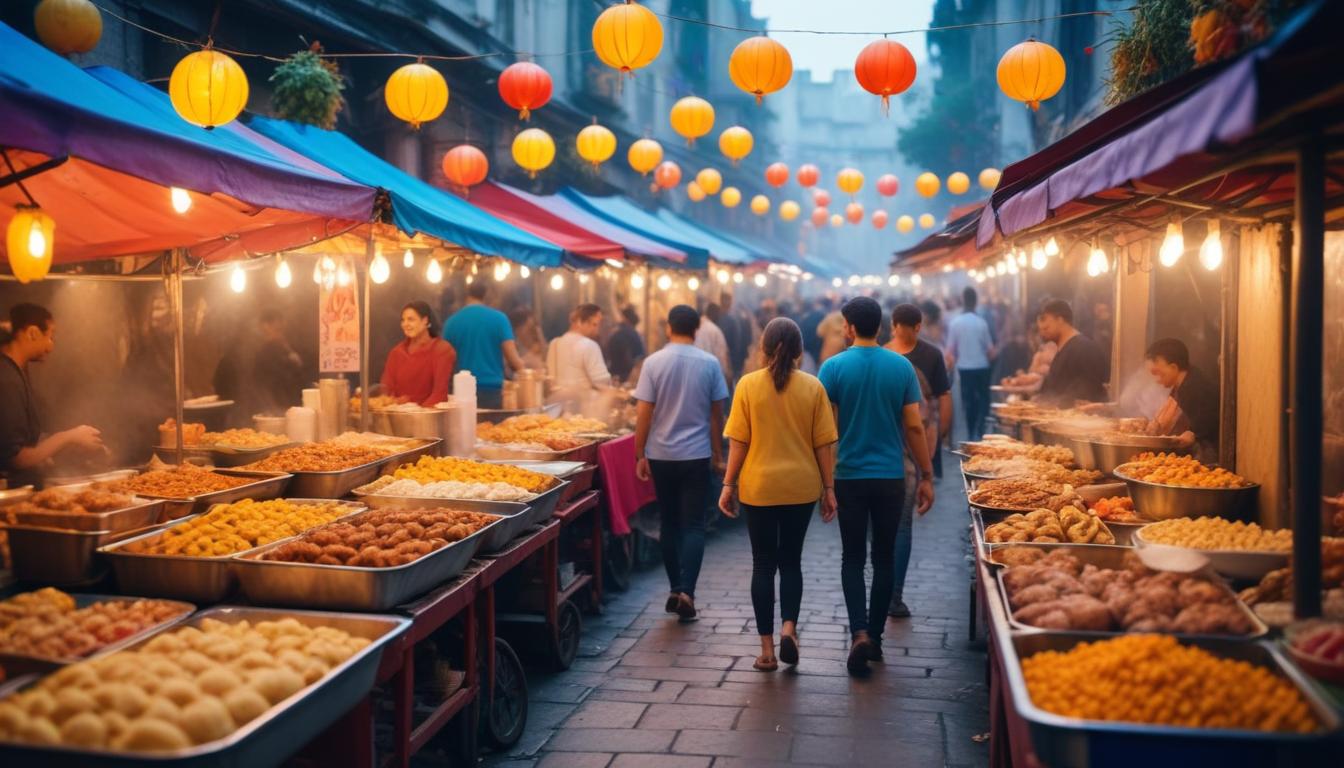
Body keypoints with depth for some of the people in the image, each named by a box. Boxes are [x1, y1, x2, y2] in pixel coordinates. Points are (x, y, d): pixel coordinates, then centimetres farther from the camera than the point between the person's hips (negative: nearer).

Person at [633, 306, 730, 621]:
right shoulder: (709, 364, -4)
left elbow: (644, 414, -5)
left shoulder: (654, 362, -6)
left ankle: (675, 589, 18)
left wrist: (640, 455, 2)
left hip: (661, 455, 1)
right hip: (697, 455, 0)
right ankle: (686, 591, -9)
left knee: (669, 524, 13)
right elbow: (716, 414, 2)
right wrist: (717, 453, 13)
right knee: (693, 525, 3)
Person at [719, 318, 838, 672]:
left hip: (759, 487, -1)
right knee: (791, 561, 17)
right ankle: (789, 627, -2)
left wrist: (728, 485, 3)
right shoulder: (813, 387, -4)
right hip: (801, 487, 1)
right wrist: (829, 488, 6)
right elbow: (824, 444, -2)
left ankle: (767, 649, 10)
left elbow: (738, 442, -5)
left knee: (763, 564, 9)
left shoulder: (748, 385, -6)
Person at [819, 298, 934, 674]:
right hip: (891, 477, 1)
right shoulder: (902, 367, -2)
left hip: (849, 477, -1)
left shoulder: (834, 367, -7)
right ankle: (875, 636, 21)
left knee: (853, 558, 8)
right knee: (884, 558, 13)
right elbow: (914, 426, -2)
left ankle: (859, 633, -9)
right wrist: (926, 477, 6)